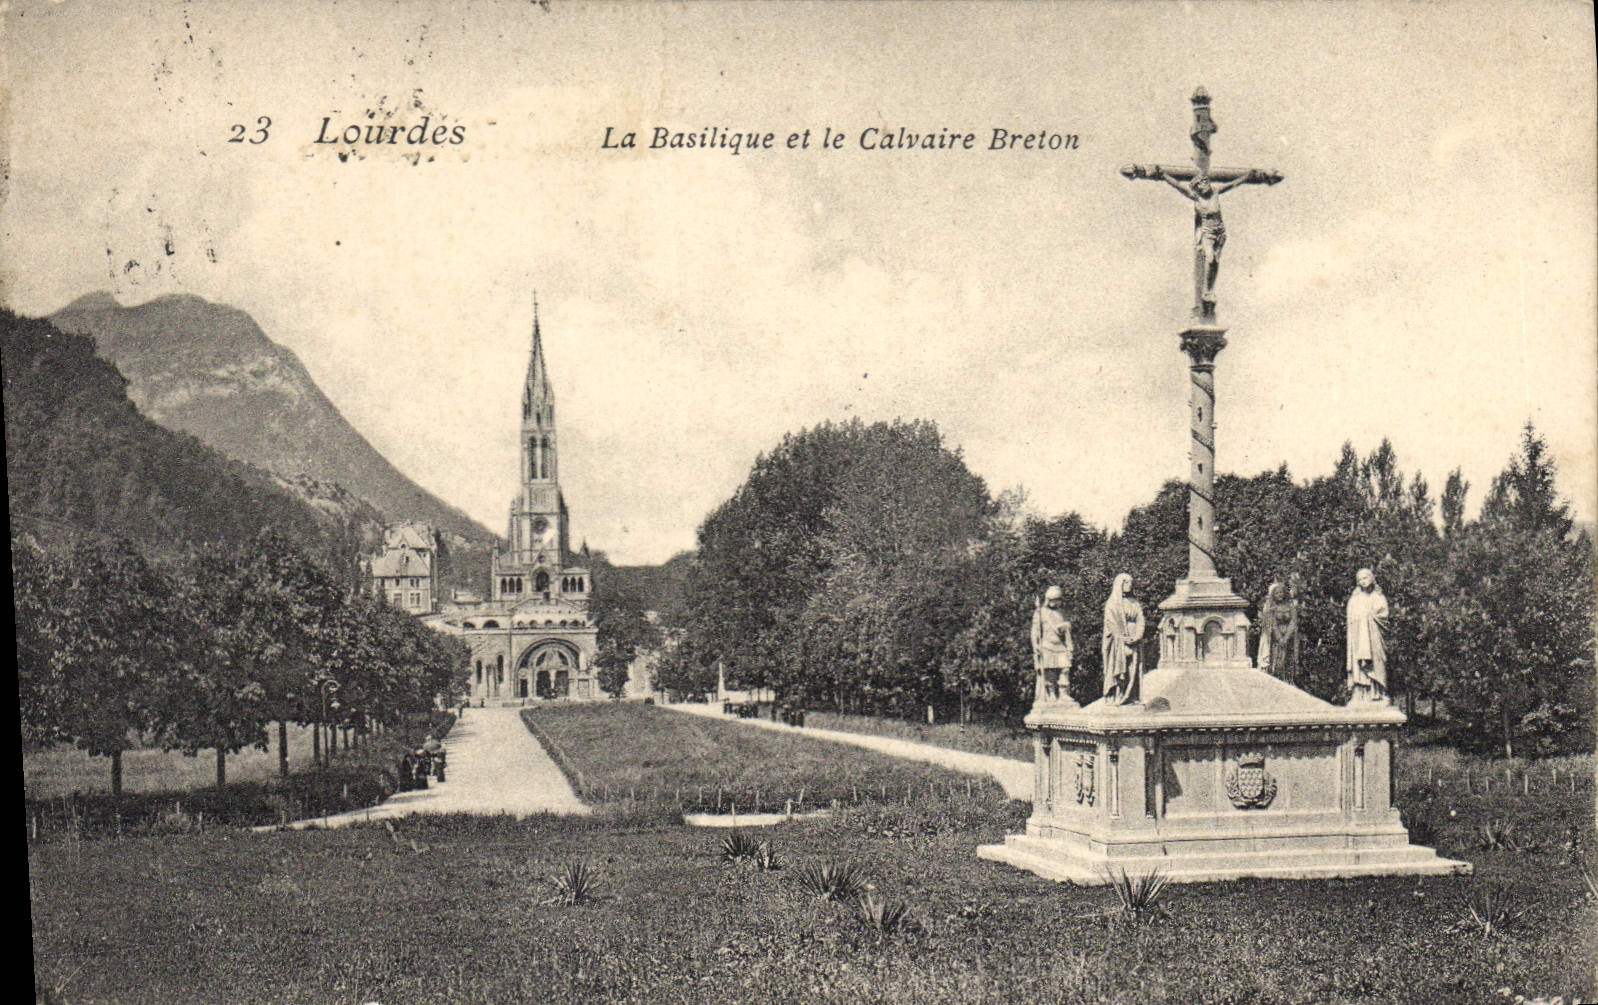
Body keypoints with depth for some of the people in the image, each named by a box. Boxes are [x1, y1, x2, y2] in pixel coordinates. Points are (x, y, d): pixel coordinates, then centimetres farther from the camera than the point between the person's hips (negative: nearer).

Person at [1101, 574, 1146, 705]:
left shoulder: (1135, 604, 17)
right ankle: (1115, 697, -11)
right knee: (1118, 668, -9)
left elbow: (1140, 621, 9)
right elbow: (1112, 623, -8)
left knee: (1133, 669, -1)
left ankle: (1131, 697, -1)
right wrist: (1124, 638, -16)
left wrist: (1136, 637, -8)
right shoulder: (1112, 604, 1)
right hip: (1118, 641, -5)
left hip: (1133, 640, 5)